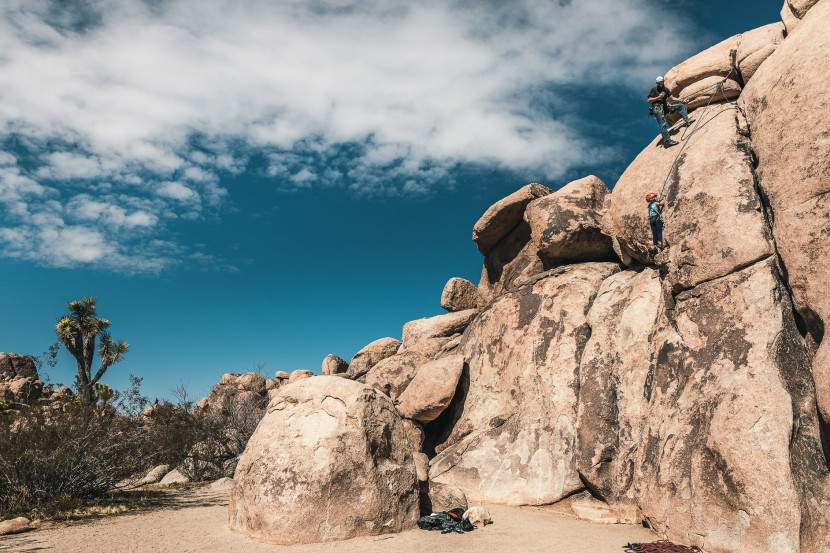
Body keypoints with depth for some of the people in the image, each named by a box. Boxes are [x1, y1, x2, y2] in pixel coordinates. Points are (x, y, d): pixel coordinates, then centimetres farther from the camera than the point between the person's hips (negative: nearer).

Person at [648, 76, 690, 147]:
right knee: (663, 124, -23)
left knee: (681, 105, 3)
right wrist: (658, 97, -13)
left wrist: (678, 100, -9)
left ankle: (686, 120, -11)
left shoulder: (666, 90, 17)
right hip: (657, 107, -7)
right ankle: (667, 140, -34)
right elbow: (649, 100, -4)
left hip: (665, 106, 7)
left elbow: (671, 97, 9)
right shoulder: (654, 89, 3)